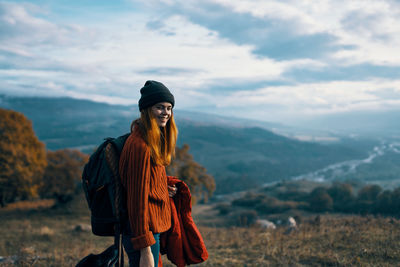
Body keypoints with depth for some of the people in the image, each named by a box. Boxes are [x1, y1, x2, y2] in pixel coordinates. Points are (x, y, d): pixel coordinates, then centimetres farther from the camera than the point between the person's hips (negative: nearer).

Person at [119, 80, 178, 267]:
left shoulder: (155, 140, 10)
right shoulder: (140, 146, -21)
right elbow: (137, 198, -23)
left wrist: (162, 189, 7)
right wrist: (145, 250, -23)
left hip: (152, 228, 10)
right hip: (144, 230, -10)